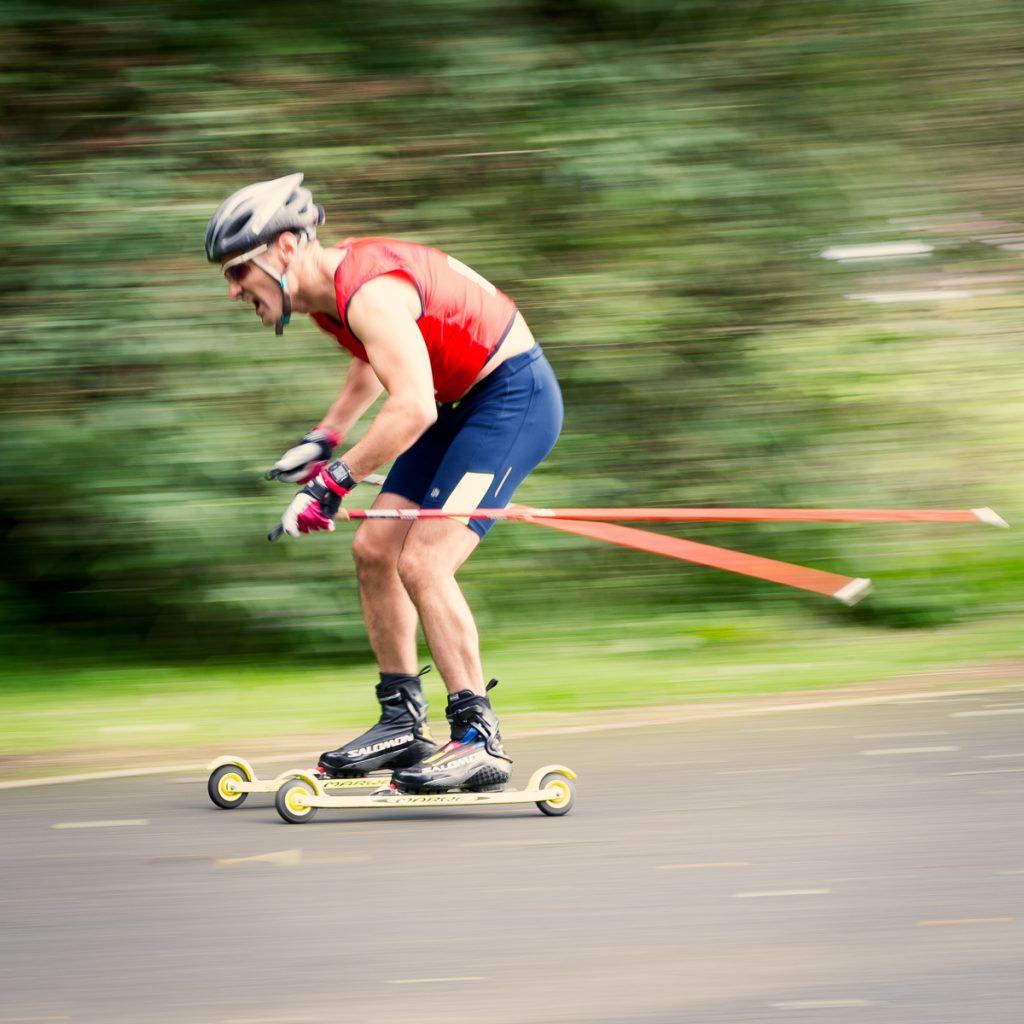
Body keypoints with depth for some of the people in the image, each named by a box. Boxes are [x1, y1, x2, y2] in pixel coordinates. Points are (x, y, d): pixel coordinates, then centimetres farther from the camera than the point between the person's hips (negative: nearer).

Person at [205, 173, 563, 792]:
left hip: (515, 398, -10)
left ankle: (480, 740, -17)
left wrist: (334, 484, -34)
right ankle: (404, 721, 15)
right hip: (462, 404, 10)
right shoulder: (325, 293, 4)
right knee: (375, 550, 7)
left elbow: (413, 407, -38)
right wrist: (324, 439, 17)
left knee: (424, 562, -19)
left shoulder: (370, 293, -27)